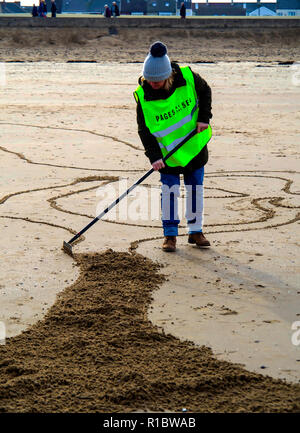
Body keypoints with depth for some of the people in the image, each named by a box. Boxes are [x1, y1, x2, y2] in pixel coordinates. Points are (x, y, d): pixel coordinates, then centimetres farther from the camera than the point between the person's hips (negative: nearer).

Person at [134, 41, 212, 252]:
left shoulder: (187, 77, -18)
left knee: (195, 187, 7)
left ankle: (196, 231, 20)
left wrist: (204, 118, -7)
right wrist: (154, 155, -21)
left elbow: (205, 91, 3)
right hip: (167, 149, -1)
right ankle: (170, 235, 6)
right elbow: (144, 128, -14)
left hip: (194, 142, 1)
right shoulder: (143, 95, -20)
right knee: (170, 189, -6)